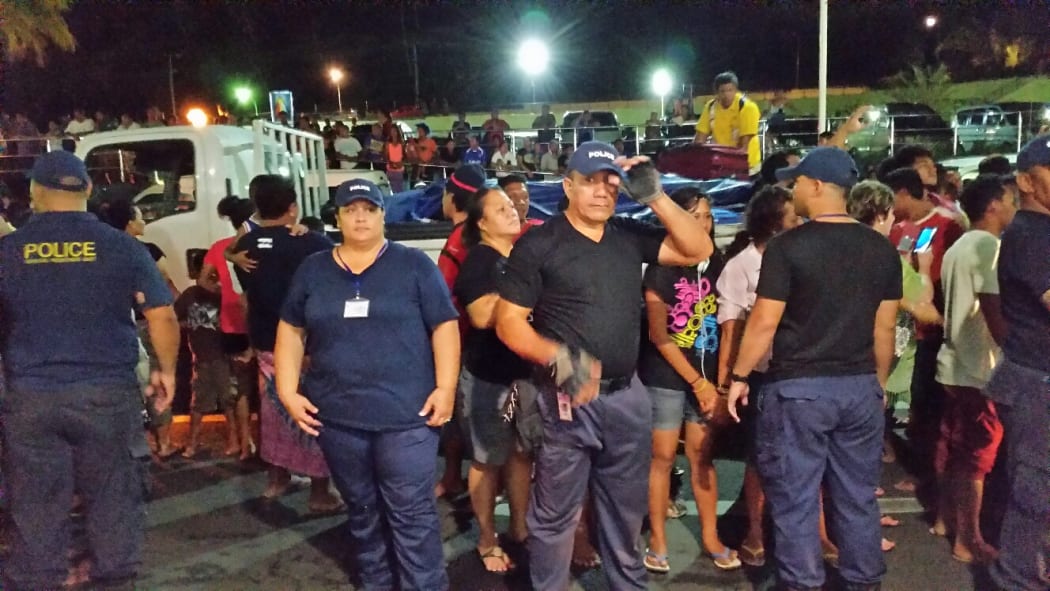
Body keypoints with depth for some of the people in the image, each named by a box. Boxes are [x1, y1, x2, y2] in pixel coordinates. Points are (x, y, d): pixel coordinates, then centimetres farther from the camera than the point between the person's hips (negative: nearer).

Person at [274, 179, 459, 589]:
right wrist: (288, 391, 3)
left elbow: (444, 326, -2)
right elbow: (291, 331, 12)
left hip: (405, 414, -3)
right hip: (337, 415, 4)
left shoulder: (414, 265, 0)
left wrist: (446, 388, -11)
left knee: (411, 512, -2)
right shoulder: (313, 270, 9)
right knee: (362, 510, 16)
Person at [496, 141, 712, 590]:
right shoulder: (539, 243, -8)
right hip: (567, 400, -5)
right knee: (555, 514, 5)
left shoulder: (629, 236, 6)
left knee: (626, 508, 21)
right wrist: (558, 359, -24)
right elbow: (508, 323, -9)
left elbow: (698, 250, 4)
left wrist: (655, 197, -6)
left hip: (627, 396, 5)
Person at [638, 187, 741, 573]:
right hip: (665, 377, -4)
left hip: (709, 376, 4)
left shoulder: (717, 266, 4)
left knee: (702, 455, 11)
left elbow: (724, 327, 4)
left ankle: (710, 537, 22)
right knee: (663, 456, 3)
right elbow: (659, 336, -11)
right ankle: (658, 540, 15)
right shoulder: (662, 269, -9)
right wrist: (697, 382, -10)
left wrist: (718, 383, -3)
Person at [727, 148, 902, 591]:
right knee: (857, 495, 14)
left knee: (795, 497, 5)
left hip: (797, 388, -5)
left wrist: (739, 377, 0)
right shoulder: (882, 249, 4)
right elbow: (885, 328, 9)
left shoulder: (787, 246, -11)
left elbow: (764, 323, -11)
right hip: (860, 386, 5)